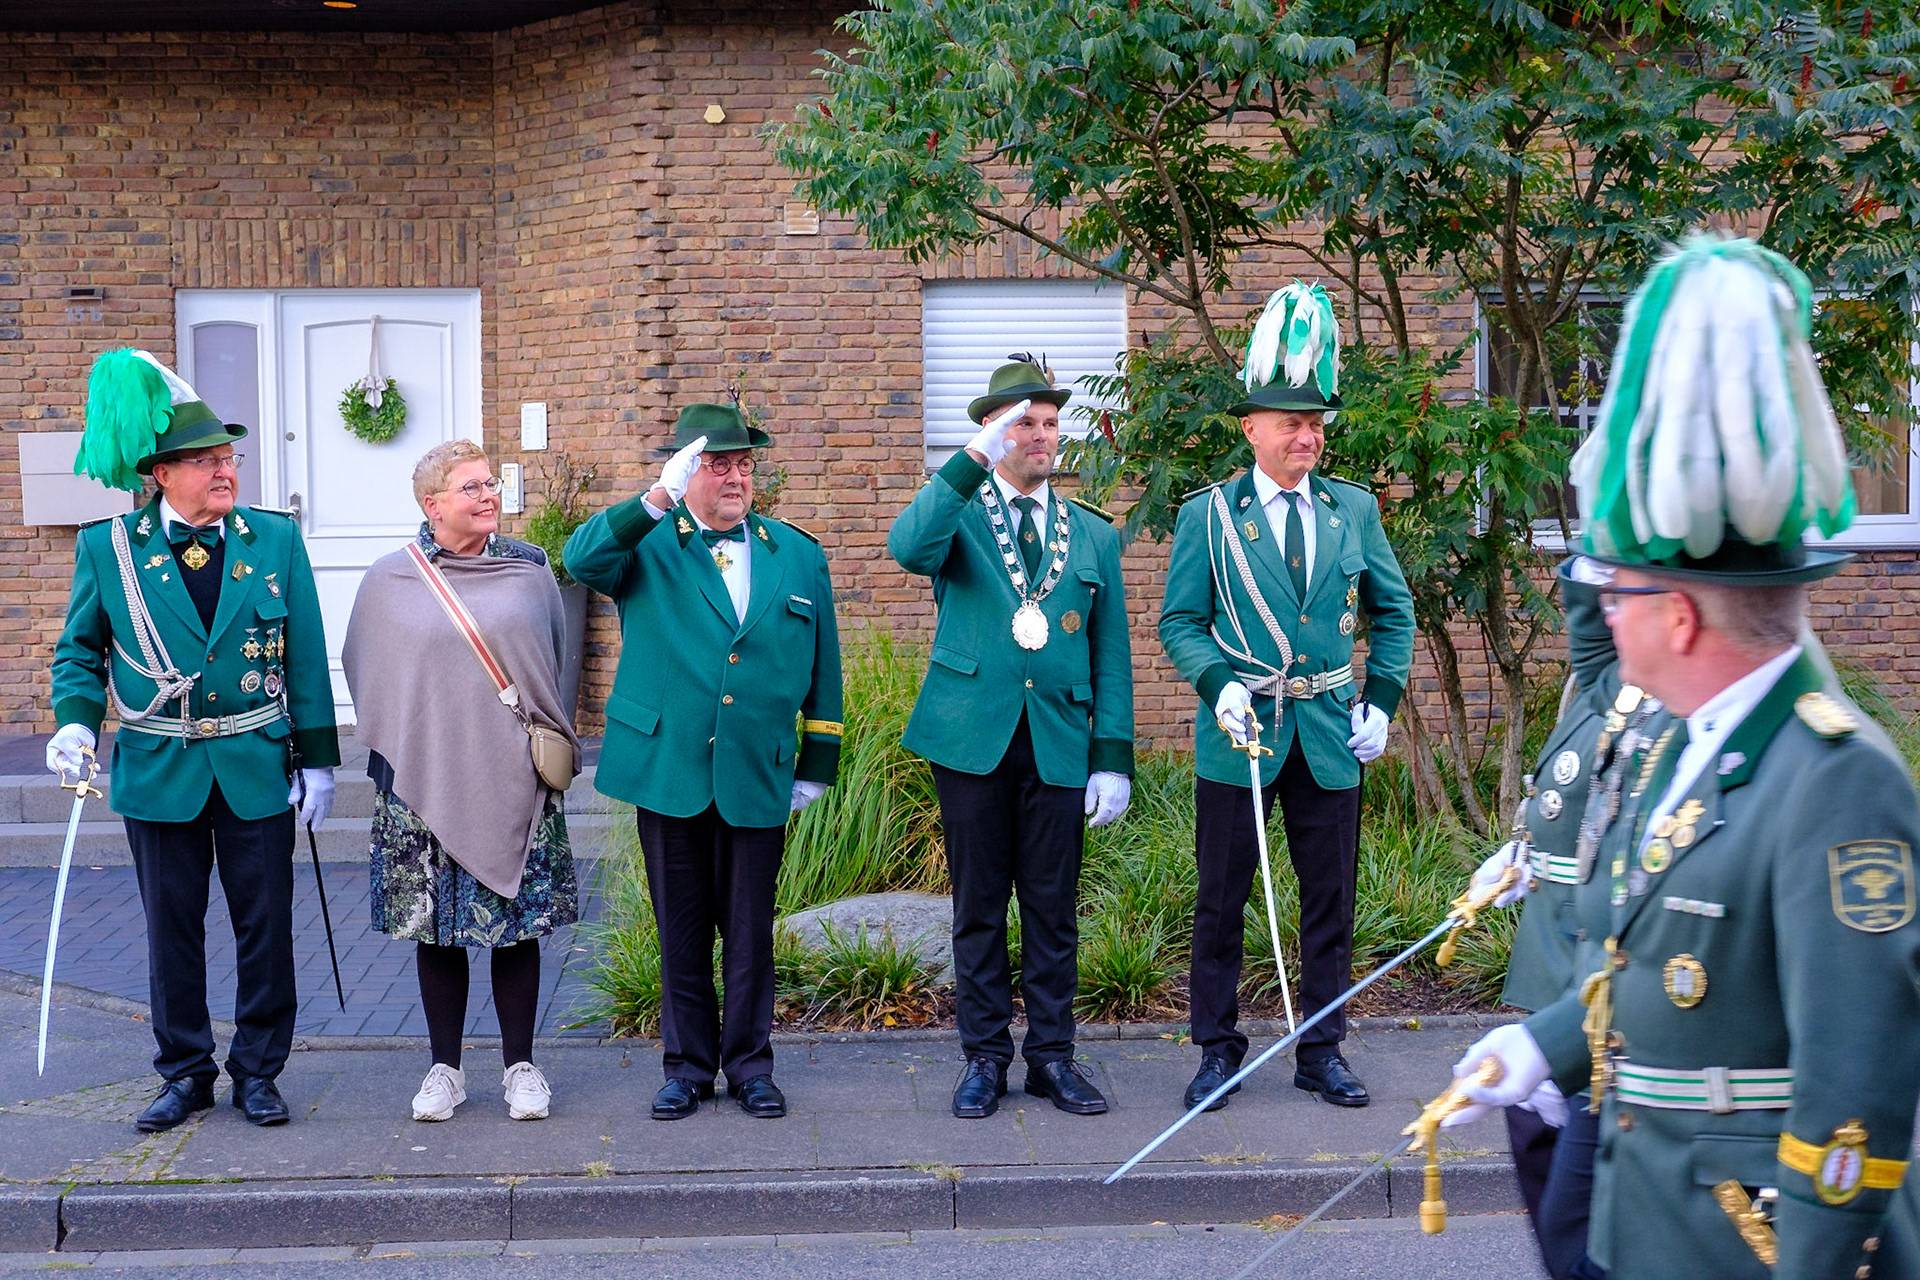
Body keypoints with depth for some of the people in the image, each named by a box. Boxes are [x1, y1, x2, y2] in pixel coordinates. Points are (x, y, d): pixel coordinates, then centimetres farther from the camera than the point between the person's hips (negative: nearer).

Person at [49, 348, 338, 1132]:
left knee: (264, 926, 7)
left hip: (257, 769, 0)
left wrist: (317, 760, -1)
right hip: (160, 772, 0)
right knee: (171, 929, 10)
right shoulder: (107, 548, -1)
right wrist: (76, 718, -12)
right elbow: (80, 651, 7)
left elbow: (306, 658, 1)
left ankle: (257, 1071, 22)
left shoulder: (275, 539, -1)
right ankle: (185, 1074, 25)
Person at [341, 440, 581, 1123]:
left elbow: (552, 661, 15)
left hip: (512, 778, 0)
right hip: (423, 778, 0)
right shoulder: (388, 581, 1)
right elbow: (365, 676, 13)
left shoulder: (529, 569, 3)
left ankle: (520, 1065, 16)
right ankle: (445, 1067, 19)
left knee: (516, 918, 4)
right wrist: (393, 744, 10)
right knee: (434, 923, 6)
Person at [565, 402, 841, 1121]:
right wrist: (656, 500, -32)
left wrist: (817, 766, 10)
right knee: (681, 932, 9)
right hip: (668, 770, -1)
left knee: (749, 932, 8)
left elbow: (822, 667, 13)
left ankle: (750, 1065, 22)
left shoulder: (799, 556, 10)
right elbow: (582, 560, -21)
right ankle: (687, 1066, 22)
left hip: (759, 778, 1)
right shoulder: (647, 547, 2)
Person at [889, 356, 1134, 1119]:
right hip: (972, 737, -2)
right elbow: (907, 548, -20)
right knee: (979, 908, 5)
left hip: (1059, 742, 2)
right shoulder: (957, 514, 6)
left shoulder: (1093, 537, 13)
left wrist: (1113, 759, 2)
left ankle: (1051, 1056, 17)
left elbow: (1111, 656, 10)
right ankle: (985, 1057, 15)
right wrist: (974, 460, -25)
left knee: (1053, 909, 6)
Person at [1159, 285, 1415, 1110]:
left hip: (1330, 736, 2)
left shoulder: (1354, 509, 8)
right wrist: (1219, 683, -16)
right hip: (1239, 733, -2)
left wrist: (1382, 700, 4)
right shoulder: (1208, 516, 1)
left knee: (1330, 899, 8)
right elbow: (1180, 622, 1)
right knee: (1221, 899, 4)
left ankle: (1322, 1053, 20)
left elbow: (1393, 610, 15)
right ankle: (1217, 1051, 17)